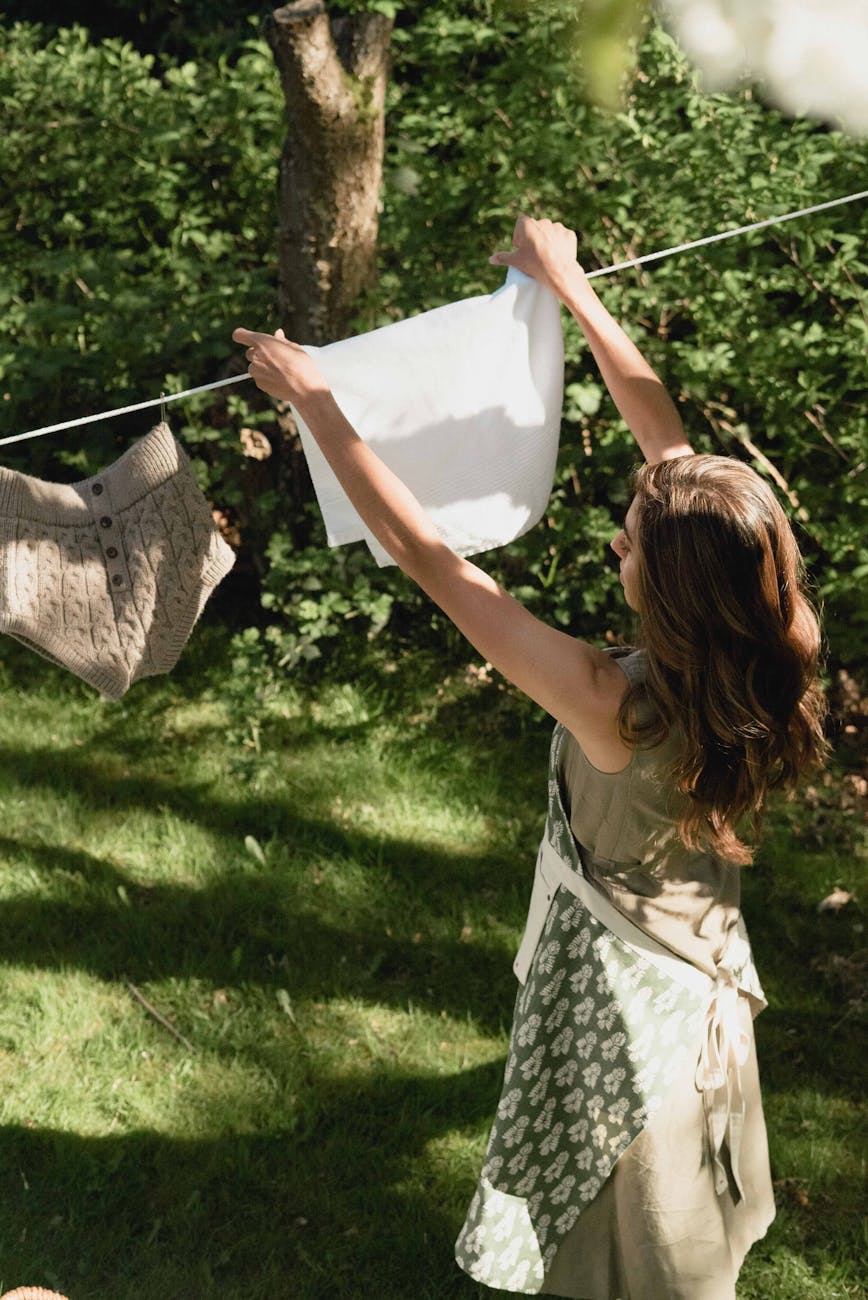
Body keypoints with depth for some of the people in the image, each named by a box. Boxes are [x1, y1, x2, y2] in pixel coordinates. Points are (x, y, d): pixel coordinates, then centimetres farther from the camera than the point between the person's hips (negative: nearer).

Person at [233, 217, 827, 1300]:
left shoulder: (616, 710, -40)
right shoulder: (755, 659, -22)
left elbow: (428, 561, -36)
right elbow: (662, 425, -13)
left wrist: (315, 405, -28)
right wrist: (573, 289, -5)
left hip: (622, 988, -6)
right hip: (705, 967, 6)